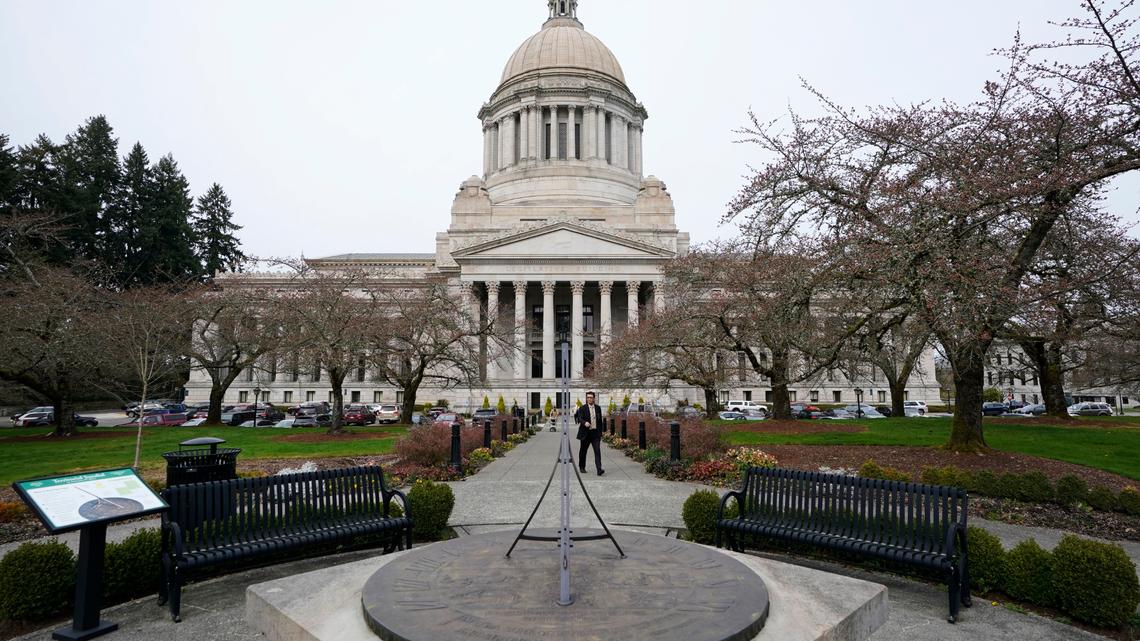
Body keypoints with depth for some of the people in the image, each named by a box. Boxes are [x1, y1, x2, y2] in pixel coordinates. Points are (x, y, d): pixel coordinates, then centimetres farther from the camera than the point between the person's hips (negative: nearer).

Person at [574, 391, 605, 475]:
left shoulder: (598, 408, 10)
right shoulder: (582, 408, -3)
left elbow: (600, 421, 15)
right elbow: (580, 418, -15)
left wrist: (600, 432, 14)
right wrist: (585, 423, -36)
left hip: (595, 433, 2)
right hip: (586, 433, -2)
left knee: (597, 451, -10)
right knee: (583, 451, 10)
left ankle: (599, 469, -15)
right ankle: (581, 467, 29)